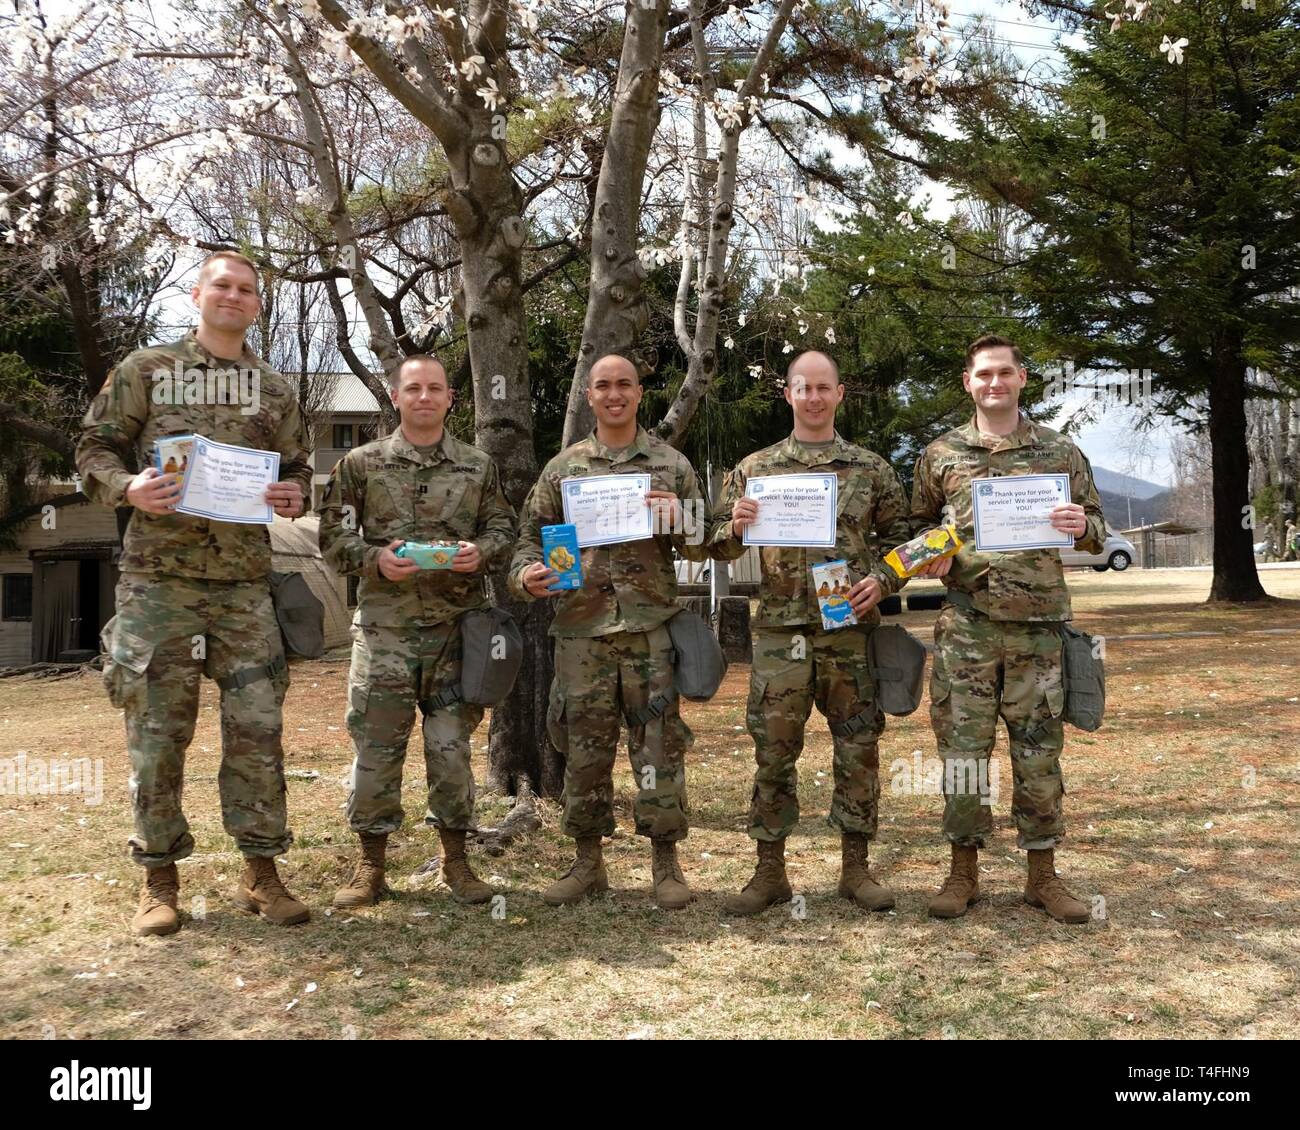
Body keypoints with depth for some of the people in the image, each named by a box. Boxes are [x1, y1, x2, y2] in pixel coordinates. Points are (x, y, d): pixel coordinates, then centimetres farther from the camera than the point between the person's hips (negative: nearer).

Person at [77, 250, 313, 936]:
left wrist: (294, 495, -3)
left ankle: (260, 872, 12)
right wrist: (127, 488, -15)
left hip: (245, 582, 2)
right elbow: (95, 448, 6)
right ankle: (159, 879, 15)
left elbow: (297, 467, 20)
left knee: (257, 728, 1)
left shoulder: (275, 390, 13)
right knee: (157, 731, 2)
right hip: (158, 578, -2)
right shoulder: (144, 370, 5)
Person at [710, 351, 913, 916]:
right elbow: (719, 545, 9)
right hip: (780, 629, 0)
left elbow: (900, 535, 12)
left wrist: (883, 580, -6)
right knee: (773, 750, 3)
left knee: (858, 749, 5)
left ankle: (855, 866, 18)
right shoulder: (756, 468, 9)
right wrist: (734, 529, -13)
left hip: (851, 626, 1)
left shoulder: (870, 467, 9)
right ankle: (769, 871, 13)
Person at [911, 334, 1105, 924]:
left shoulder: (1060, 452, 7)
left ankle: (1043, 875, 19)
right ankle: (963, 870, 17)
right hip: (966, 626, 0)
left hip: (1038, 625, 0)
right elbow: (917, 526, 17)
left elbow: (1096, 529, 11)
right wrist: (932, 557, -5)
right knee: (962, 748, 3)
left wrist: (1082, 527, -12)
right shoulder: (940, 454, 7)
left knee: (1039, 751, 5)